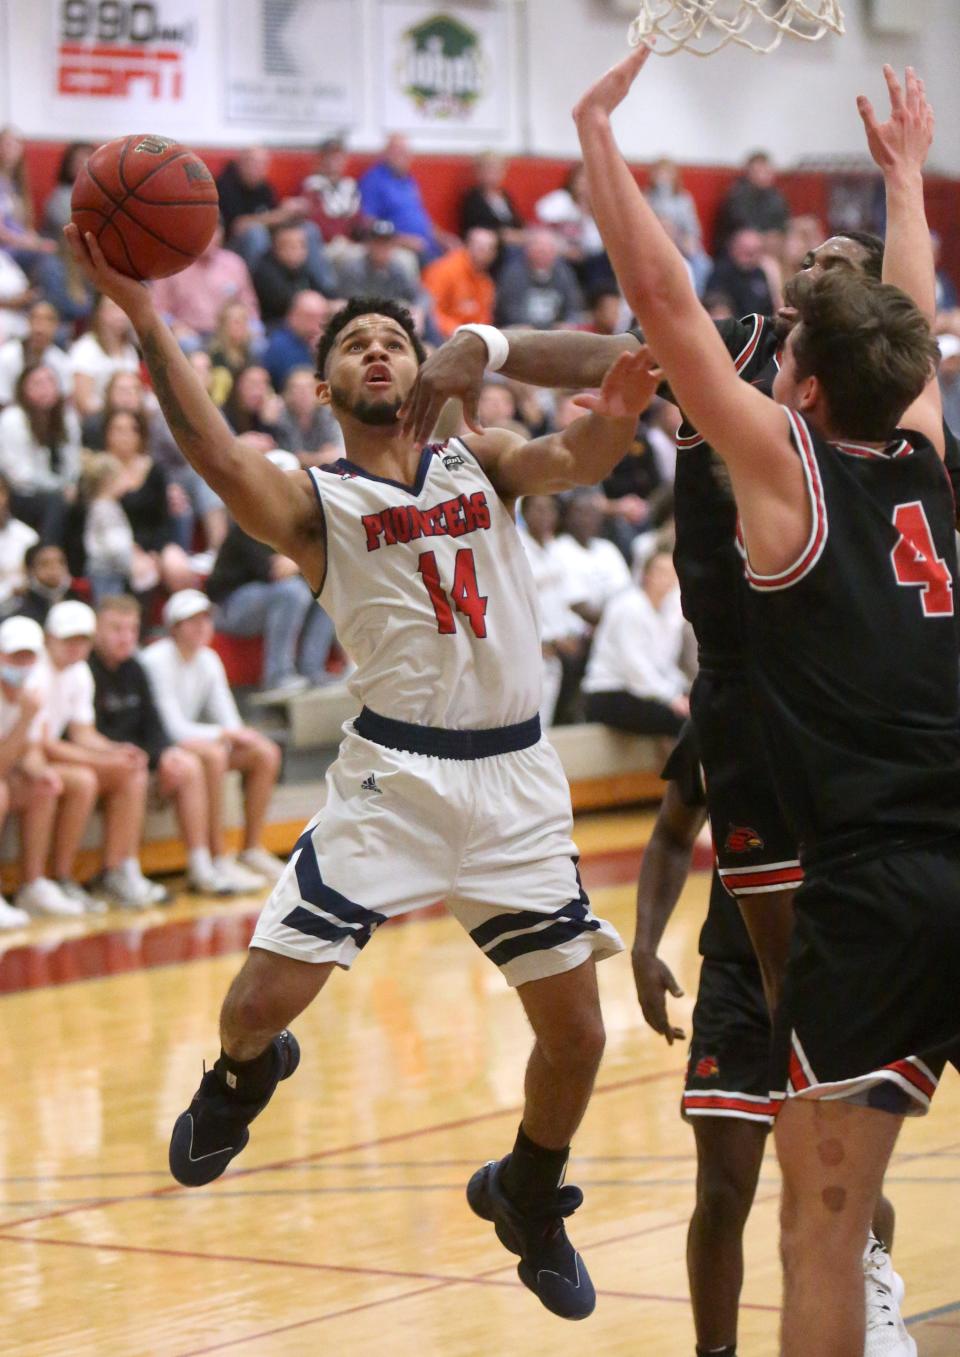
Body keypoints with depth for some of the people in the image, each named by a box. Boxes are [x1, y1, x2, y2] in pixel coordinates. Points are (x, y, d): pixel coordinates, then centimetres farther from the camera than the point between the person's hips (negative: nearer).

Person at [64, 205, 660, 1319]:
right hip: (394, 775, -2)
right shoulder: (315, 501, 0)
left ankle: (527, 1197, 34)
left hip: (516, 776, 2)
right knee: (263, 1002, -9)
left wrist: (611, 425, -36)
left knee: (575, 1034, 4)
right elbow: (216, 459, -21)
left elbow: (568, 461, -11)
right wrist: (141, 315, -34)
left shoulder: (481, 462, 10)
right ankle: (242, 1076, 30)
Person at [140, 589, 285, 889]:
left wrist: (239, 735, -16)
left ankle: (253, 849, -1)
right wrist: (226, 733, -20)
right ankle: (219, 860, -33)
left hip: (190, 741, 8)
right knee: (212, 753, -35)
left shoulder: (208, 660, 7)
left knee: (265, 752, -5)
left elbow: (228, 720, 7)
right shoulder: (157, 661, -17)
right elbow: (174, 728, -22)